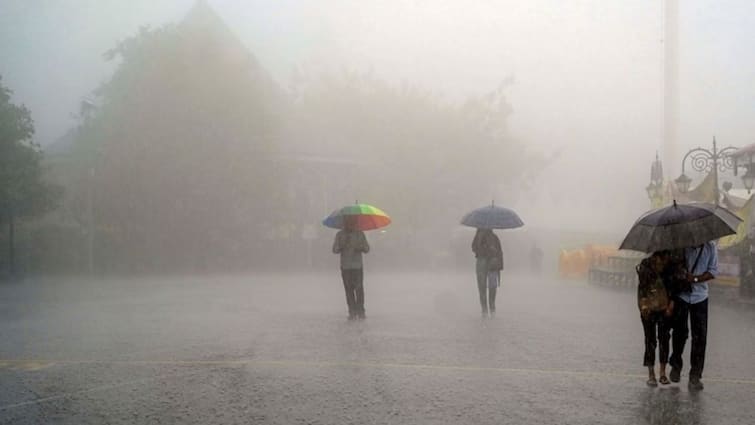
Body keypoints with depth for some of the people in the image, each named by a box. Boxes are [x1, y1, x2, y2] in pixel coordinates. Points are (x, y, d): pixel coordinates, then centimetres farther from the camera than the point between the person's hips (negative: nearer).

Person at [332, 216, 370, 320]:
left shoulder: (360, 233, 5)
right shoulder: (340, 234, 5)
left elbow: (367, 249, 5)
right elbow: (334, 250, 0)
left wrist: (361, 248, -16)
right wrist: (341, 246, -20)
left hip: (357, 266, -1)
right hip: (345, 267, 1)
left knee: (359, 288, -9)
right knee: (349, 289, 0)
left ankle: (360, 311, -2)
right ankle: (352, 312, 5)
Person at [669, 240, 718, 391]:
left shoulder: (710, 247, -5)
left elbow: (713, 271, -2)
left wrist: (696, 279, -17)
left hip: (700, 296, 1)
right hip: (680, 295, -1)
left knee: (700, 336, -3)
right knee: (680, 332, 7)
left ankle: (695, 376, 4)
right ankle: (676, 366, 31)